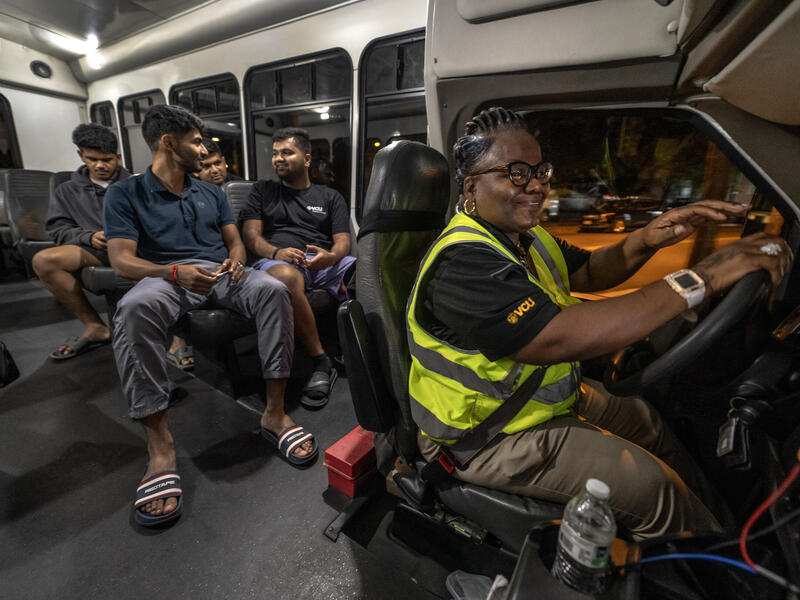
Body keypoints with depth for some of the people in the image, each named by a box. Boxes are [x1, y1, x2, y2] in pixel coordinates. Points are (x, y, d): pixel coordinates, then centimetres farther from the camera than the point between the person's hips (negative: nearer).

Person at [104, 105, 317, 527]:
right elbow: (122, 259, -3)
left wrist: (235, 260, -8)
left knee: (273, 289, -30)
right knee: (135, 309, -38)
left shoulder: (212, 193, 23)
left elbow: (235, 240, 17)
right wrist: (175, 272, -23)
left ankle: (274, 413, -28)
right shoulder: (125, 194, 9)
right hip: (166, 276, -2)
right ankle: (159, 443, -30)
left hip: (220, 274, 3)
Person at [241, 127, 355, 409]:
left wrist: (331, 256, -16)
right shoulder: (263, 190, 24)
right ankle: (321, 362, -31)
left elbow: (343, 240, 10)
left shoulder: (331, 197, 23)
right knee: (286, 275, -40)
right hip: (278, 261, -1)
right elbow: (251, 235, 11)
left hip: (324, 262, 2)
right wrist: (276, 252, -13)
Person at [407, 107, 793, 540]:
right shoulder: (462, 264, -31)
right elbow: (561, 338, -40)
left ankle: (716, 514, 41)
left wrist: (645, 241, -10)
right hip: (484, 437, -9)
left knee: (646, 421, 16)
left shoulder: (522, 236, 2)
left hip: (546, 395, 9)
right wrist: (700, 278, -32)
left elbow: (587, 272, 11)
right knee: (645, 481, -11)